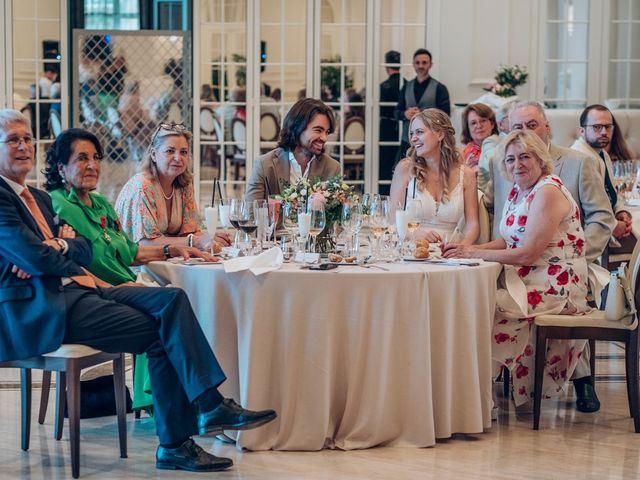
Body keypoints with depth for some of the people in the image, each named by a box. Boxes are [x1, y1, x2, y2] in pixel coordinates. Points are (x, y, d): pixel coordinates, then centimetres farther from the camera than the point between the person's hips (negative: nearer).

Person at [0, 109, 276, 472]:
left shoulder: (39, 197, 24)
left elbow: (85, 250, 15)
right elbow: (33, 257, -17)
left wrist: (59, 246, -8)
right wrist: (76, 270, 0)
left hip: (76, 291, 9)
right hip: (41, 308, -9)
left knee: (172, 300, -12)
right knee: (162, 334, -17)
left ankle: (209, 405, -19)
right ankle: (174, 444, -12)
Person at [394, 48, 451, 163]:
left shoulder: (439, 88, 2)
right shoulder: (406, 87, 15)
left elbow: (444, 115, -5)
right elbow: (397, 112, 16)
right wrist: (405, 114, -7)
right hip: (407, 141, 4)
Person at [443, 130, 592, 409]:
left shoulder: (548, 192, -16)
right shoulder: (517, 192, 13)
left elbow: (528, 254, -21)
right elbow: (508, 241, 12)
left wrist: (474, 253, -17)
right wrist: (468, 249, -5)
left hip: (554, 288, -9)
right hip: (524, 280, 9)